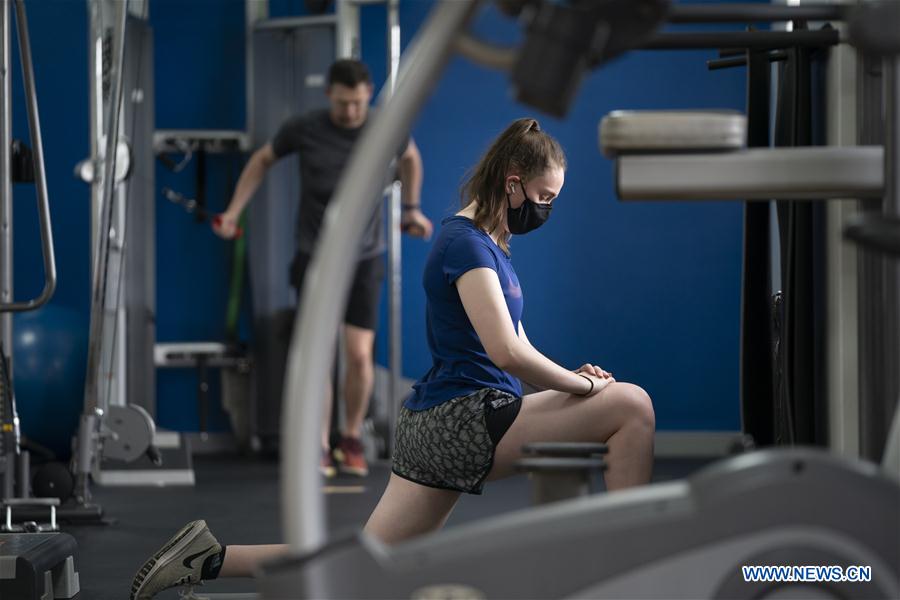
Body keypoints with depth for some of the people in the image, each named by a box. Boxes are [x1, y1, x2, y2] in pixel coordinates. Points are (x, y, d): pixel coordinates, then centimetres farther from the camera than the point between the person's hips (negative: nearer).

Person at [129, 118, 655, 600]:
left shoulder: (489, 244, 18)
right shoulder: (467, 244, -14)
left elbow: (514, 347, 22)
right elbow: (507, 351, -25)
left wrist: (569, 377, 4)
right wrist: (584, 385, -14)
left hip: (436, 429, 10)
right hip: (465, 422, -10)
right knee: (631, 405, -11)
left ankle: (212, 557, 7)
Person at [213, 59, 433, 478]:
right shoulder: (304, 130, -9)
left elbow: (410, 158, 19)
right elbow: (263, 160, 8)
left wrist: (411, 207, 19)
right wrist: (234, 211, 4)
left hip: (365, 259, 1)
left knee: (360, 355, -6)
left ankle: (352, 441, 14)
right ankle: (320, 449, 3)